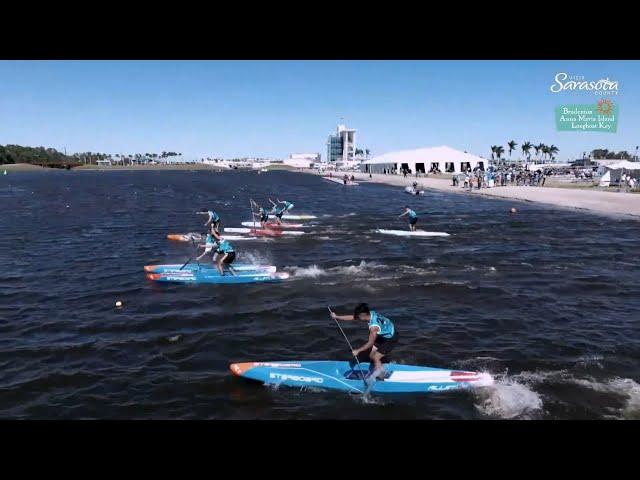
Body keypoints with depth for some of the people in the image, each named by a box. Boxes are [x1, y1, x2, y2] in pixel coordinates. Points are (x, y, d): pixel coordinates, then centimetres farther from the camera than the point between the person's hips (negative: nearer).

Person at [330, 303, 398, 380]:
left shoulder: (374, 326, -36)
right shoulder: (371, 313, -13)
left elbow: (370, 343, -25)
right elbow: (352, 317, -3)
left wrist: (357, 351, -14)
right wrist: (336, 317, 0)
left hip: (391, 339, -8)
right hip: (384, 335, 8)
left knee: (375, 357, -5)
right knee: (371, 355, 10)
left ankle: (381, 377, 13)